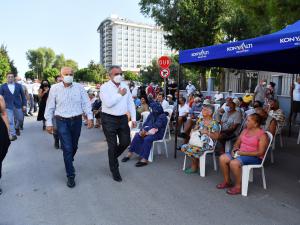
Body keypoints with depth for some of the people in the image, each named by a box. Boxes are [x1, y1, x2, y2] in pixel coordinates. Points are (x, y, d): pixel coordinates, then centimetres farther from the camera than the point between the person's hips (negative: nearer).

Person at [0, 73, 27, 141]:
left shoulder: (19, 85, 3)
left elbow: (23, 95, 5)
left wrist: (24, 105, -1)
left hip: (18, 105, 1)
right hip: (8, 106, -1)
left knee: (20, 119, 11)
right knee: (10, 121, -2)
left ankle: (16, 128, 41)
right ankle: (12, 134, 7)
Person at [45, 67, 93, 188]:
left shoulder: (79, 87, 0)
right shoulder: (55, 88, -3)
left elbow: (86, 103, 0)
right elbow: (50, 107, 1)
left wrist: (89, 117, -9)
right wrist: (49, 123, 0)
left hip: (77, 120, 2)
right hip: (62, 121, -2)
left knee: (74, 146, 17)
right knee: (67, 148, -3)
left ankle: (69, 162, 48)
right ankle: (70, 176, 8)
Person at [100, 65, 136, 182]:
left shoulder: (125, 86, 7)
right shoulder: (105, 87, -9)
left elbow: (130, 103, 9)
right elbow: (108, 103, -23)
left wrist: (133, 118, 4)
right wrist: (120, 94, -14)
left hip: (123, 118, 5)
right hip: (109, 119, -5)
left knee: (125, 142, 9)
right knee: (112, 145, 6)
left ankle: (113, 157, 40)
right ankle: (114, 170, 24)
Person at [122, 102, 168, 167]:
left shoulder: (162, 116, -13)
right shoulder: (151, 114, 9)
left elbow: (156, 127, -21)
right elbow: (146, 123, 7)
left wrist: (146, 133, -22)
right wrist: (143, 130, -13)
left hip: (158, 134, -7)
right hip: (148, 130, 7)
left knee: (147, 139, -34)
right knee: (137, 136, -14)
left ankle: (144, 159, -36)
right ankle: (129, 154, -13)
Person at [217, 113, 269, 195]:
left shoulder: (262, 135, -11)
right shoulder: (245, 130, 11)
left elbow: (260, 153, -17)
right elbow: (237, 143, 17)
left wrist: (242, 153, -21)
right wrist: (235, 150, -7)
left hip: (254, 157, -8)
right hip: (240, 153, 8)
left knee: (234, 163, -32)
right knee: (222, 158, -13)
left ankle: (238, 187, -12)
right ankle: (227, 181, 5)